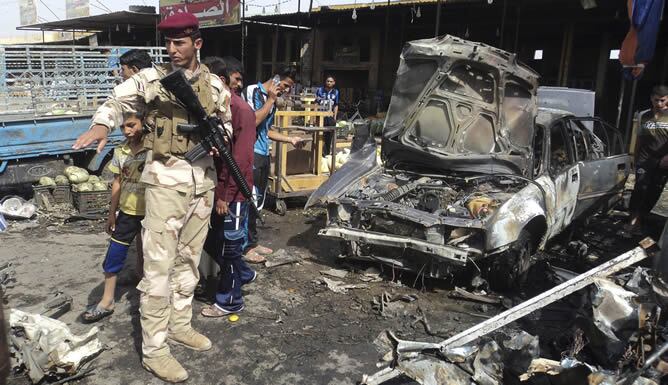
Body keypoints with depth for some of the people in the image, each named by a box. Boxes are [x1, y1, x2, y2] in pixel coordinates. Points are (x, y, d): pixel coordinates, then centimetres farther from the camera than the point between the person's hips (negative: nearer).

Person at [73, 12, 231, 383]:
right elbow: (115, 101, -2)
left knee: (189, 259, 15)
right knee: (159, 265, -5)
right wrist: (101, 124, -23)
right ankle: (153, 349, 6)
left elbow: (227, 123, 19)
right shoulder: (151, 78, -2)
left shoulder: (214, 84, 8)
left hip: (203, 179, 5)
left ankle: (180, 325, 32)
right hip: (166, 179, -4)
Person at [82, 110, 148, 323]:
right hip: (127, 211, 4)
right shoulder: (120, 151, 3)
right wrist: (112, 213, 10)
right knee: (114, 255, 5)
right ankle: (107, 301, 16)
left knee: (145, 256, 10)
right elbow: (117, 183, 9)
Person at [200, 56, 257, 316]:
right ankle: (244, 274, 41)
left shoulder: (240, 110, -16)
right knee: (217, 240, 18)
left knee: (228, 245, 5)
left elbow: (240, 159, -20)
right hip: (216, 188, 7)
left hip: (232, 193, -7)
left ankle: (229, 302, 22)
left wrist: (225, 195, -19)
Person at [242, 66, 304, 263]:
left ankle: (252, 242, 23)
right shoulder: (252, 91, -7)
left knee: (258, 201, 13)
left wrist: (291, 139, 20)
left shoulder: (272, 101, 18)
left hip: (263, 155, 8)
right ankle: (246, 246, 5)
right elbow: (252, 121, -17)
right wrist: (270, 100, -9)